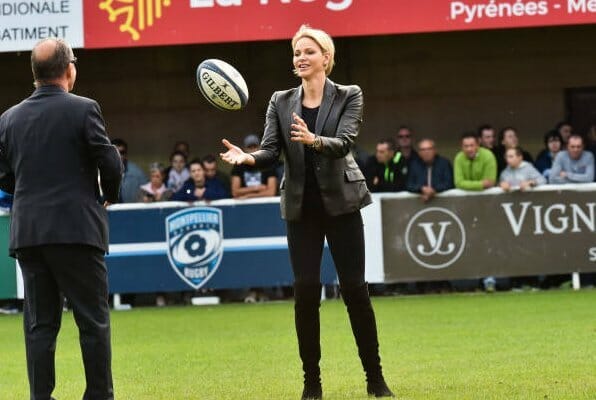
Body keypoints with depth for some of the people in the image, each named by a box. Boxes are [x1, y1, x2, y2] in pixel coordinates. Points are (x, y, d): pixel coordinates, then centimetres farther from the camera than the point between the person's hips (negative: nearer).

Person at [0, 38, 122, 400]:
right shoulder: (83, 110, -7)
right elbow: (110, 163, -8)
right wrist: (110, 195, 12)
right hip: (77, 230, -4)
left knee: (40, 323, 7)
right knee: (93, 319, 3)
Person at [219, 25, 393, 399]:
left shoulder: (349, 97, -2)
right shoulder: (280, 102, 6)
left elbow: (344, 143, -17)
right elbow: (271, 150, -4)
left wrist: (314, 140, -37)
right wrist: (248, 157, -26)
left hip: (340, 202, -2)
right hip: (301, 206, 2)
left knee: (355, 289, -2)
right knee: (305, 291, -5)